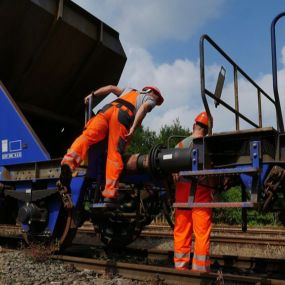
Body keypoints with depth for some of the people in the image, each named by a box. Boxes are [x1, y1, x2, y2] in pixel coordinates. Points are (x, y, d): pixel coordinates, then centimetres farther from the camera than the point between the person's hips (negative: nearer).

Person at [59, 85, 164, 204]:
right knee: (115, 155, -7)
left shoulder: (130, 91, 41)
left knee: (87, 136, -13)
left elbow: (111, 87, 29)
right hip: (122, 116, -4)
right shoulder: (150, 100, 25)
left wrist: (92, 94, 33)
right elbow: (143, 108, 3)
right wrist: (133, 128, -7)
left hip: (108, 109, 4)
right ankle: (110, 193, -13)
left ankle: (69, 161, -40)